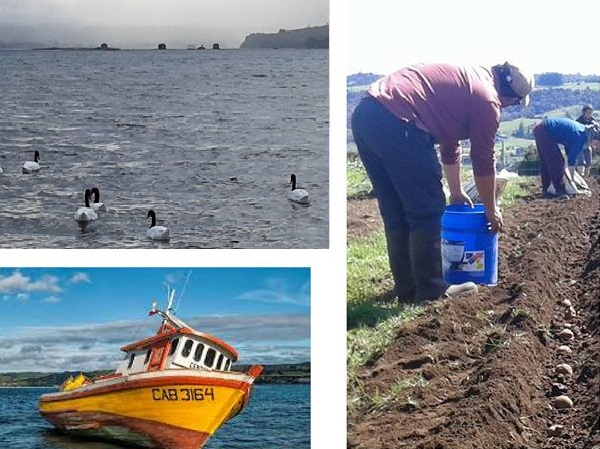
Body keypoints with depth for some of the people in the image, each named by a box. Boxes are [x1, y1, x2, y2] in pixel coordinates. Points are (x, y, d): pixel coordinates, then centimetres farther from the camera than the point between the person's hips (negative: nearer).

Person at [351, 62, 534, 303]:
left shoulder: (465, 79, 29)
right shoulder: (486, 98, 2)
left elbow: (450, 142, 38)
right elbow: (484, 162, 9)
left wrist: (456, 192, 46)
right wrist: (491, 210, 23)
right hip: (395, 123, -10)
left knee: (395, 211, 16)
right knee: (427, 210, 2)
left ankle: (407, 287, 22)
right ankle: (431, 289, 8)